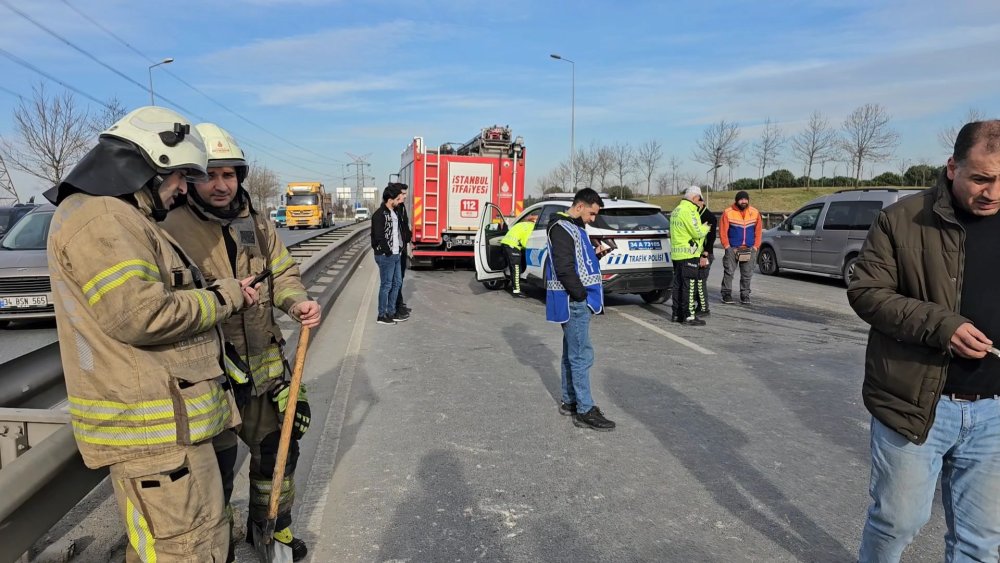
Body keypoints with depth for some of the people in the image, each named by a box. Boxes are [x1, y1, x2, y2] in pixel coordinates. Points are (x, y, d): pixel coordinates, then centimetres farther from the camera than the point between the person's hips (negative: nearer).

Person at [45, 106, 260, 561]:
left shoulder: (125, 218, 21)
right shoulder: (99, 217, -15)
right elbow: (140, 315, -24)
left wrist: (222, 292, 7)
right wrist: (221, 297, -11)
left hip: (163, 417, 11)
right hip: (150, 425, -11)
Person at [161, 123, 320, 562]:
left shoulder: (257, 223, 5)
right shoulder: (171, 228, -14)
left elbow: (282, 273, 9)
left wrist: (298, 302, -12)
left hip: (265, 366, 6)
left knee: (278, 448, 19)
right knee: (217, 467, 9)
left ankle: (272, 525, 44)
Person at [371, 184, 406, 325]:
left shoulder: (394, 212, 12)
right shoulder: (380, 214, -16)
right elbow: (379, 237, -20)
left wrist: (400, 247, 7)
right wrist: (388, 251, -13)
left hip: (395, 255, 9)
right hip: (385, 256, -9)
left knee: (397, 283, 15)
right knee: (386, 285, -2)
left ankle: (391, 312, 26)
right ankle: (382, 316, 9)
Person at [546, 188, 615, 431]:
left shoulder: (574, 227, 18)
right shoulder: (561, 229, -14)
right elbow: (564, 268, -22)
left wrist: (596, 254, 7)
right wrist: (582, 295, -18)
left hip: (577, 301, 10)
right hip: (573, 302, -10)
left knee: (572, 353, 16)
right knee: (582, 355, -6)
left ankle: (570, 402, 26)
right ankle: (585, 411, -1)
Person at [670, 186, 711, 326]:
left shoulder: (676, 210, 16)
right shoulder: (688, 211, -15)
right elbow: (697, 233, -17)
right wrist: (705, 227, 2)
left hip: (676, 254, 10)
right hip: (688, 254, -10)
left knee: (678, 284, 12)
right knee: (689, 286, -6)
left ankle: (677, 314, 17)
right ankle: (689, 316, -4)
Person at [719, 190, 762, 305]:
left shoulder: (755, 213, 6)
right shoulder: (728, 213, -4)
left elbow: (758, 231, 7)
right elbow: (723, 231, -4)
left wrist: (756, 247, 0)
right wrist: (727, 246, -7)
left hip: (749, 249, 3)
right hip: (732, 248, -3)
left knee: (747, 274, 6)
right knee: (729, 272, -3)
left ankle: (745, 295, 15)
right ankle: (727, 294, 5)